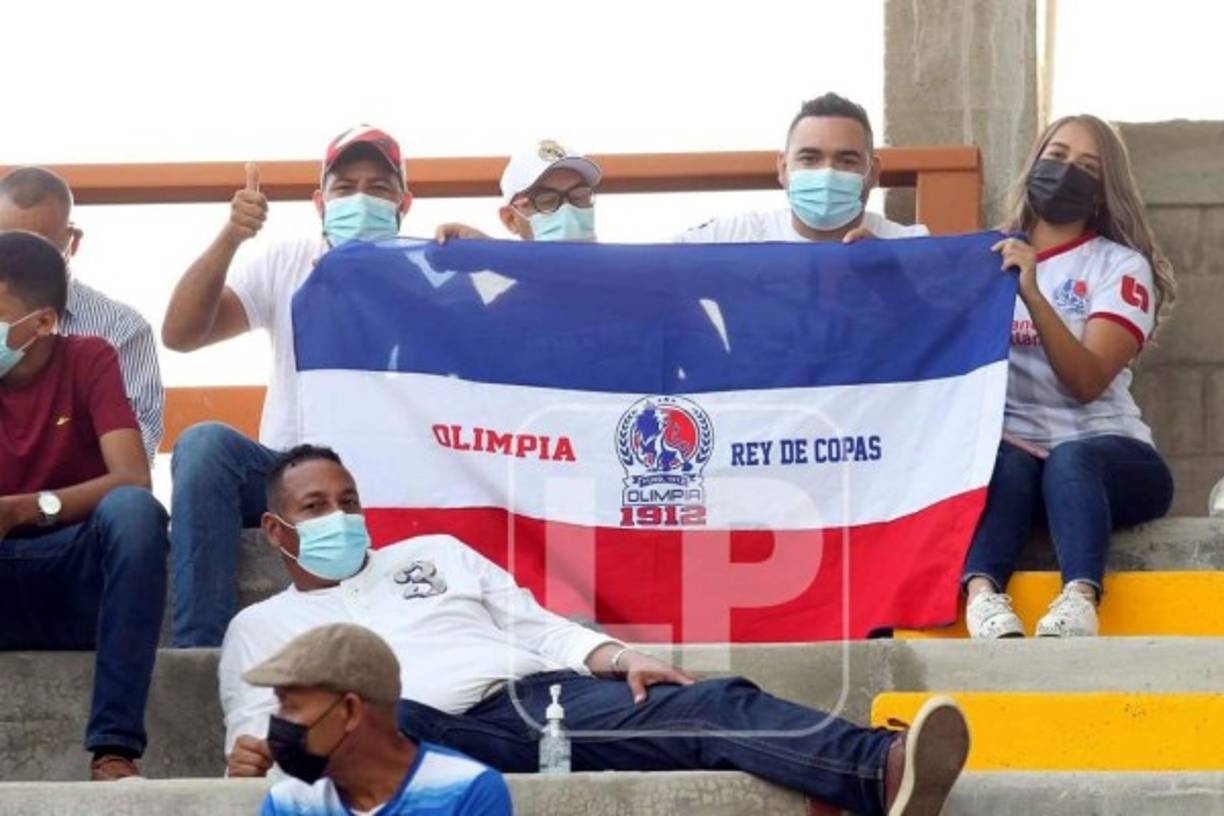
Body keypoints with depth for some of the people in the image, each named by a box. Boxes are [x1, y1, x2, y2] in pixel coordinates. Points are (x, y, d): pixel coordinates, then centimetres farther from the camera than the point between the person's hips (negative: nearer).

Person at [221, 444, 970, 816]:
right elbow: (257, 724, 12)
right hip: (432, 737, -3)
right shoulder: (261, 626, 26)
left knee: (714, 705, -24)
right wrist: (254, 752, -15)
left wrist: (619, 657, 2)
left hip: (545, 696, 3)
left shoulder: (434, 553, 33)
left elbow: (540, 627, 23)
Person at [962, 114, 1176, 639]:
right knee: (1004, 461, -33)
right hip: (1011, 447, 1)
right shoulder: (986, 255, 13)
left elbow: (1087, 382, -10)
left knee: (1070, 461, -35)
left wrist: (1033, 294, -21)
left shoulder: (1121, 267, 4)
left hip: (1103, 448, -1)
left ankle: (1080, 599, -58)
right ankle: (982, 592, -57)